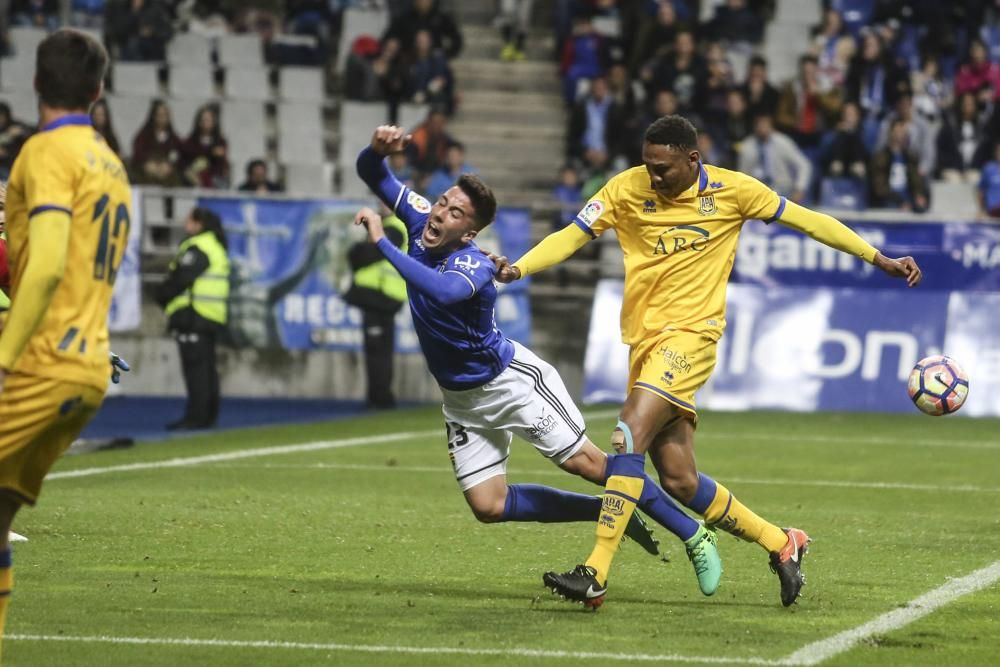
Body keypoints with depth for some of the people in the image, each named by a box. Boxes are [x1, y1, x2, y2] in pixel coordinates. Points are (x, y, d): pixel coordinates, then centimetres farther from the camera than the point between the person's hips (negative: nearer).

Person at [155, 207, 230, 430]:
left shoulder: (197, 249, -14)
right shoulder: (216, 247, 19)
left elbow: (180, 279, -17)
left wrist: (162, 296, 0)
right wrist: (165, 296, 20)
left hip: (193, 316, -10)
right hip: (212, 318, 10)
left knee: (195, 367, -10)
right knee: (207, 367, 12)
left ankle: (196, 417, -12)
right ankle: (208, 415, 15)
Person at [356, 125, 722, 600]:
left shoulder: (475, 267, -29)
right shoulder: (420, 221, -8)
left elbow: (443, 291, -53)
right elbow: (371, 173, -1)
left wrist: (381, 243, -50)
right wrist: (378, 148, -26)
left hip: (510, 378, -7)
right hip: (461, 397, 7)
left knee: (586, 462, -9)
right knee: (488, 506, -1)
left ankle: (693, 535, 2)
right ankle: (611, 515, 13)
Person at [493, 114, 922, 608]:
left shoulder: (731, 190, -3)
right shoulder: (627, 189, 2)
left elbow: (805, 220, 6)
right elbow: (572, 236, -1)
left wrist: (881, 260, 9)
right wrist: (519, 267, -19)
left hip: (690, 333, -5)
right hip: (644, 339, 5)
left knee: (629, 435, -23)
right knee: (679, 480, 3)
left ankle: (596, 573, -23)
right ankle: (780, 544, 22)